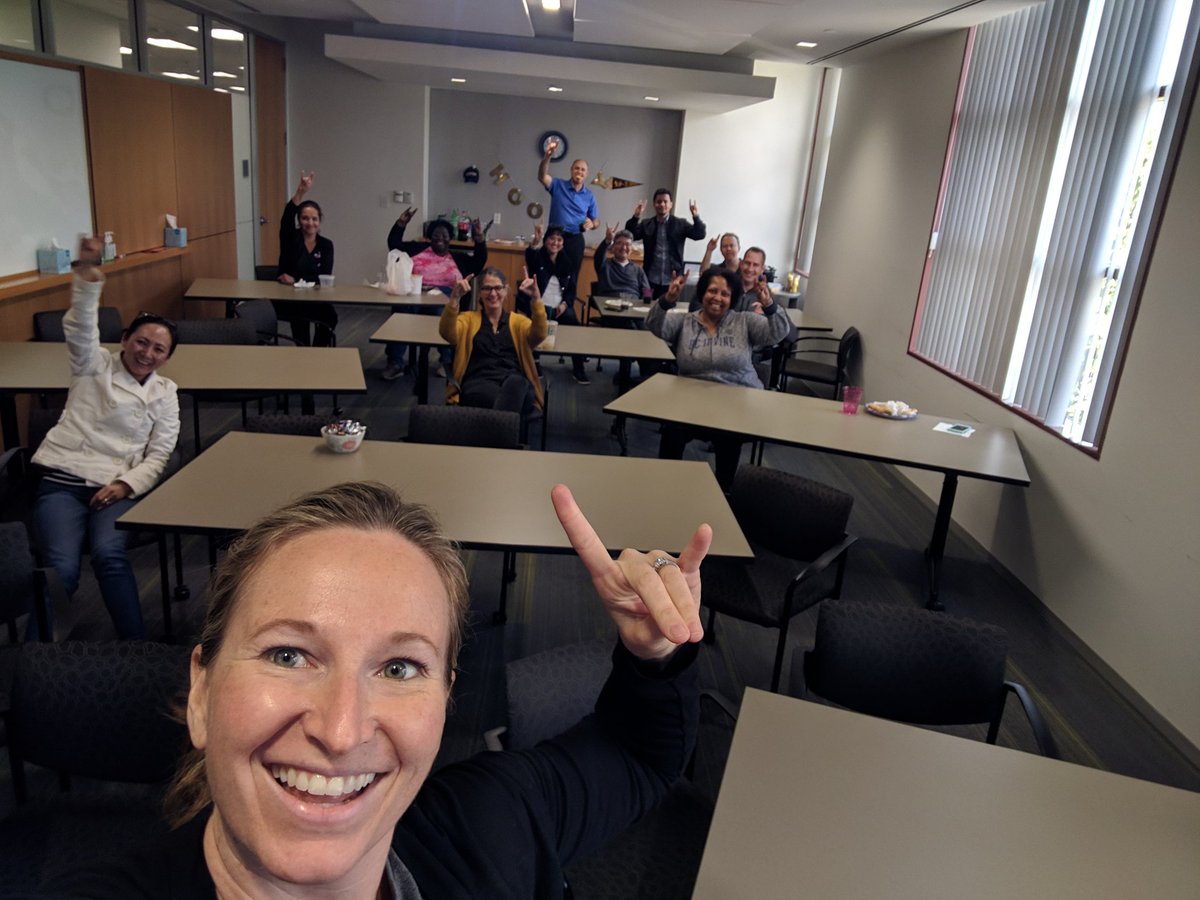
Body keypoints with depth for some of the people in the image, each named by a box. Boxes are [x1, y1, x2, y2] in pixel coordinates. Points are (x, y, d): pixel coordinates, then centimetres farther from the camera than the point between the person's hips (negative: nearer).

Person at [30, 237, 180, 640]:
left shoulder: (165, 392, 14)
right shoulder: (95, 366, 12)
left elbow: (159, 455, 7)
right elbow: (80, 327, -9)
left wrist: (125, 484, -11)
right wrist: (86, 275, -26)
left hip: (116, 486, 0)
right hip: (62, 480, 0)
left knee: (109, 554, -30)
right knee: (62, 567, -25)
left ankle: (135, 644, -22)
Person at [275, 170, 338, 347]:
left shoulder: (326, 245, 3)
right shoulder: (291, 238, -3)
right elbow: (286, 219, -25)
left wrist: (296, 280, -19)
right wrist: (300, 192, -41)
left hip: (314, 298, 3)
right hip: (287, 299, -2)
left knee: (330, 315, -24)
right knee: (301, 318, -30)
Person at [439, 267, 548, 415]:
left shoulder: (518, 321, 24)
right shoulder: (468, 319, 22)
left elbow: (538, 335, 0)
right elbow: (447, 333, -1)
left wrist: (536, 298, -15)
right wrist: (455, 298, -17)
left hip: (517, 385, 1)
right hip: (478, 385, -1)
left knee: (514, 382, -40)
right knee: (508, 401, -39)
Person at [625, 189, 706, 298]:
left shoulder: (680, 224, 6)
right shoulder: (646, 225, 8)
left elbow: (700, 234, -3)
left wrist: (696, 217, -21)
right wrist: (636, 217, -17)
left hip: (672, 281, -1)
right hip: (650, 281, 1)